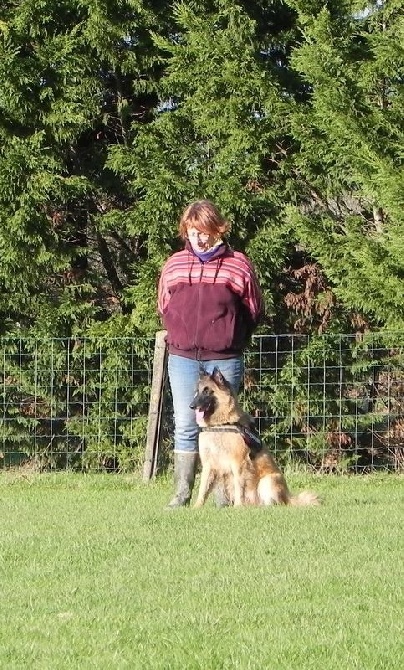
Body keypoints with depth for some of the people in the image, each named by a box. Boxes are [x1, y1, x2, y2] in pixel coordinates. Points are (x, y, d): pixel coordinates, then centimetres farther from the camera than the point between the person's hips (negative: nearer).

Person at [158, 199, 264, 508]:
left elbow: (254, 310, 5)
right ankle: (183, 492, 4)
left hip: (224, 360, -2)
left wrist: (231, 339, 4)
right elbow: (164, 306, 19)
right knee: (185, 427, 1)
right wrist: (180, 335, 12)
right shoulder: (175, 264, 9)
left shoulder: (238, 265, 0)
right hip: (182, 358, 3)